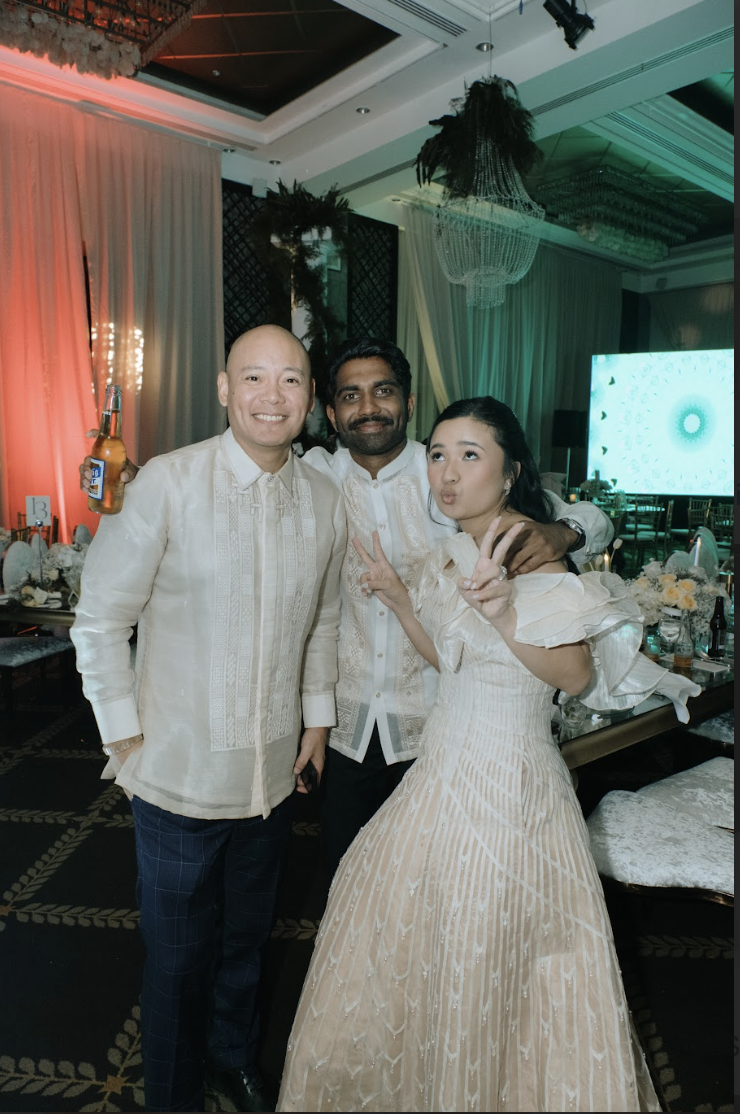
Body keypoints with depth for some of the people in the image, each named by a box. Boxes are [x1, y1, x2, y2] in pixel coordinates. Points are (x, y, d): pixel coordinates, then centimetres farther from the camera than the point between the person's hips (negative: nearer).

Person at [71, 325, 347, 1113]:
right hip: (179, 773, -3)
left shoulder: (325, 501, -2)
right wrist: (124, 735, -7)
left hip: (274, 773, 4)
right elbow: (101, 619, -9)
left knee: (245, 938, 25)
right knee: (178, 954, 17)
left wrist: (317, 717, 11)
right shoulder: (166, 484, -16)